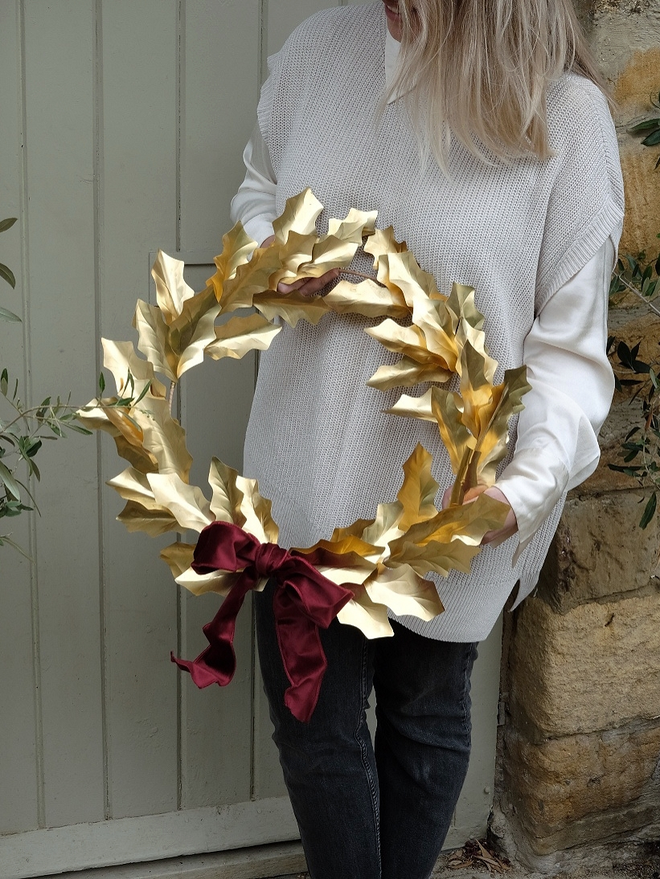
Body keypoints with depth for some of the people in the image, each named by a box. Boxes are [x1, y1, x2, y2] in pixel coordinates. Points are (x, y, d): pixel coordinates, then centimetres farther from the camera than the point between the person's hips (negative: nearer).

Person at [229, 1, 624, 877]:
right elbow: (260, 187, 13)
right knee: (314, 725, 16)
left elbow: (570, 345, -13)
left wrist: (530, 485, -28)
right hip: (309, 476, 3)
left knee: (426, 720, 21)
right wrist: (268, 252, -10)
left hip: (449, 504, -2)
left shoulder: (568, 117, -16)